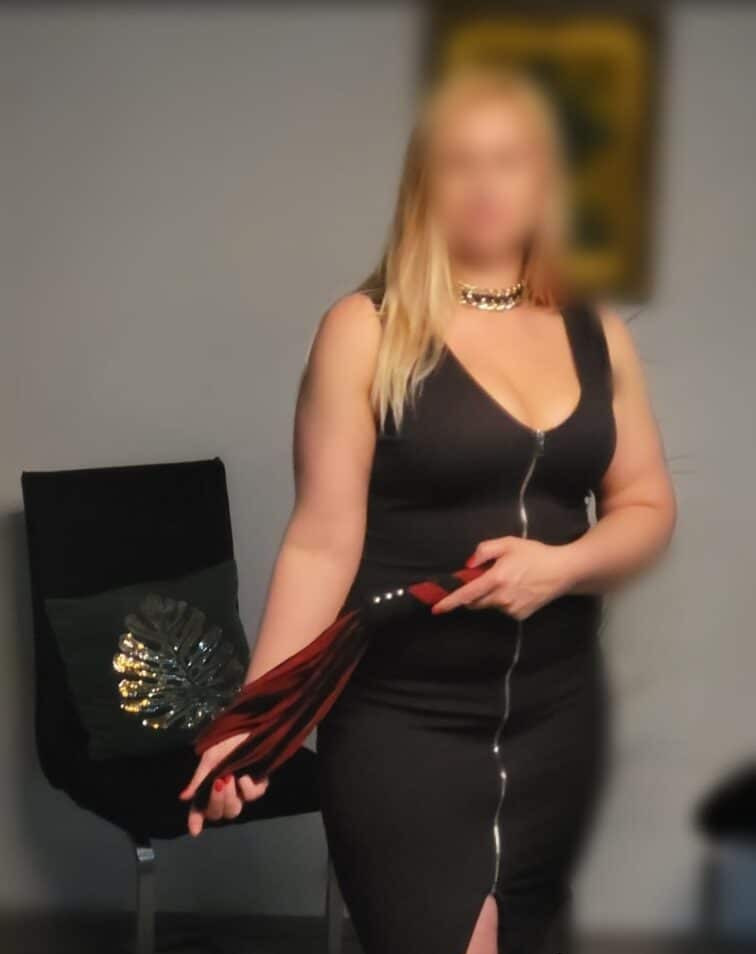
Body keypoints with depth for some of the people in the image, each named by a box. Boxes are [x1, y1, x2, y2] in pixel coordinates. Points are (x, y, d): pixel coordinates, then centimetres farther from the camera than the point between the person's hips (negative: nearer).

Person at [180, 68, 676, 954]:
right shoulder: (367, 330, -8)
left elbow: (646, 506, 9)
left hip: (558, 714, 5)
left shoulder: (596, 336, 6)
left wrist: (560, 565, -12)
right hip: (402, 723, -5)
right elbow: (324, 540, -11)